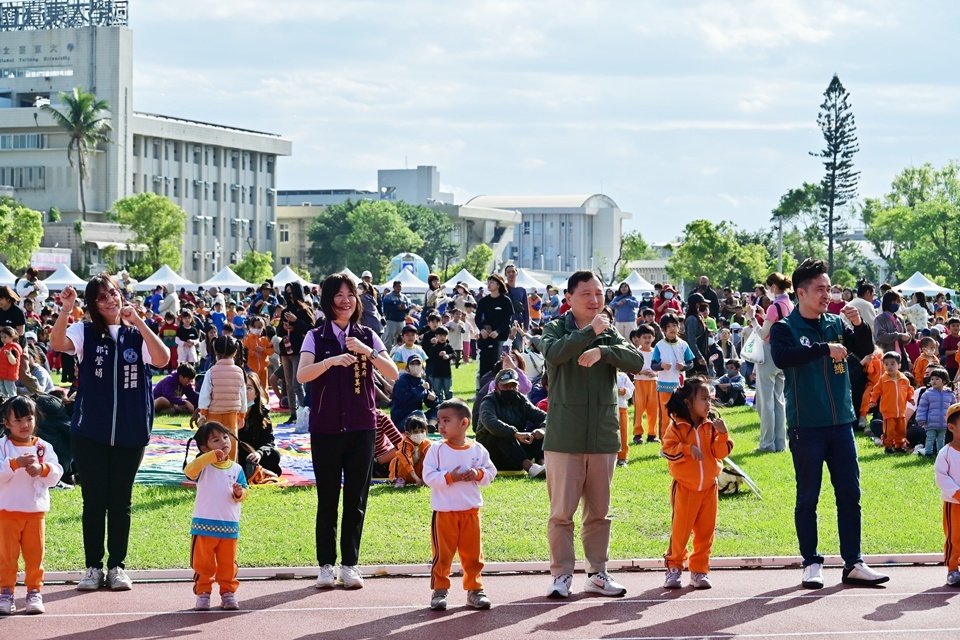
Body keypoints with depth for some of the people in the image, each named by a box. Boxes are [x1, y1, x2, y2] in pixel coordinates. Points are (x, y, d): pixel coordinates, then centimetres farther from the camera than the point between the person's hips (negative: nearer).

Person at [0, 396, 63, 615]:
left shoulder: (44, 447, 3)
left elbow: (56, 474, -3)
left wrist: (42, 469, -22)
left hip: (36, 511, 2)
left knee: (35, 554, 5)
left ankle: (34, 592, 13)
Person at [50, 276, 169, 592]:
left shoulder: (137, 334, 5)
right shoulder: (85, 331, 2)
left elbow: (162, 359, -14)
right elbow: (57, 344, -19)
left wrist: (137, 320, -19)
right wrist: (65, 310, -32)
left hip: (131, 432, 1)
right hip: (90, 432, -1)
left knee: (121, 500, 7)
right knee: (94, 500, 3)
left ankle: (117, 566, 16)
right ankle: (94, 566, 13)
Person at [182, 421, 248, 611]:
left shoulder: (236, 469, 6)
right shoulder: (203, 466, -4)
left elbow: (243, 493, 7)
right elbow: (189, 471, -25)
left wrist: (239, 493, -18)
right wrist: (210, 457, -33)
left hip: (229, 526, 2)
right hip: (204, 525, -2)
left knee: (228, 563, 8)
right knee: (203, 564, 5)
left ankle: (228, 592, 20)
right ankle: (202, 593, 16)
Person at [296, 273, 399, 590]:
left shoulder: (367, 336, 6)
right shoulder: (316, 337, 0)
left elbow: (392, 374, -3)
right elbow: (302, 375, -15)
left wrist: (367, 351, -17)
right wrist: (331, 361, -31)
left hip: (361, 427, 2)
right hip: (326, 428, -2)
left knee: (356, 498, 2)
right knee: (327, 498, 1)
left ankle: (350, 564, 9)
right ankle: (326, 565, 7)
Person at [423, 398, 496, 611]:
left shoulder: (477, 449, 2)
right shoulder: (436, 450, -4)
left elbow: (490, 472, 6)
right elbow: (429, 476, -10)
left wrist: (478, 474, -14)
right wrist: (449, 477, -20)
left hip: (471, 511, 2)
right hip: (444, 512, -2)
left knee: (473, 553, 8)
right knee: (442, 554, 1)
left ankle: (474, 590, 17)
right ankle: (439, 590, 9)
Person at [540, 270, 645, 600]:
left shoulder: (610, 333, 10)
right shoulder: (555, 329, 1)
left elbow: (637, 362, -6)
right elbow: (553, 353, -22)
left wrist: (603, 351, -21)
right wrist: (590, 332, -24)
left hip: (603, 436, 3)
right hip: (563, 437, -3)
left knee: (599, 512, 11)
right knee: (562, 512, -2)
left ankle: (597, 572, 19)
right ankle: (562, 574, 7)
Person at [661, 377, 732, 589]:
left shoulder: (711, 426, 5)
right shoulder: (676, 426, -6)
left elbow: (721, 452, -1)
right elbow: (668, 450, -15)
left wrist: (722, 434, -15)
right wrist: (688, 449, -25)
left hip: (708, 487, 4)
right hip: (684, 488, -4)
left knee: (705, 531, 6)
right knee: (680, 530, -1)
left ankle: (699, 570, 13)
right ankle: (674, 567, 9)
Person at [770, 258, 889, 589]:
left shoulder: (836, 325, 9)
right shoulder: (785, 329, -4)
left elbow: (865, 350, 4)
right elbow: (781, 357, -23)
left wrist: (859, 324, -13)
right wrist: (825, 348, -26)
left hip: (841, 422, 4)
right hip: (806, 426, -4)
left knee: (850, 494, 4)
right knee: (807, 497, 2)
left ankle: (853, 563, 9)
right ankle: (812, 563, 10)